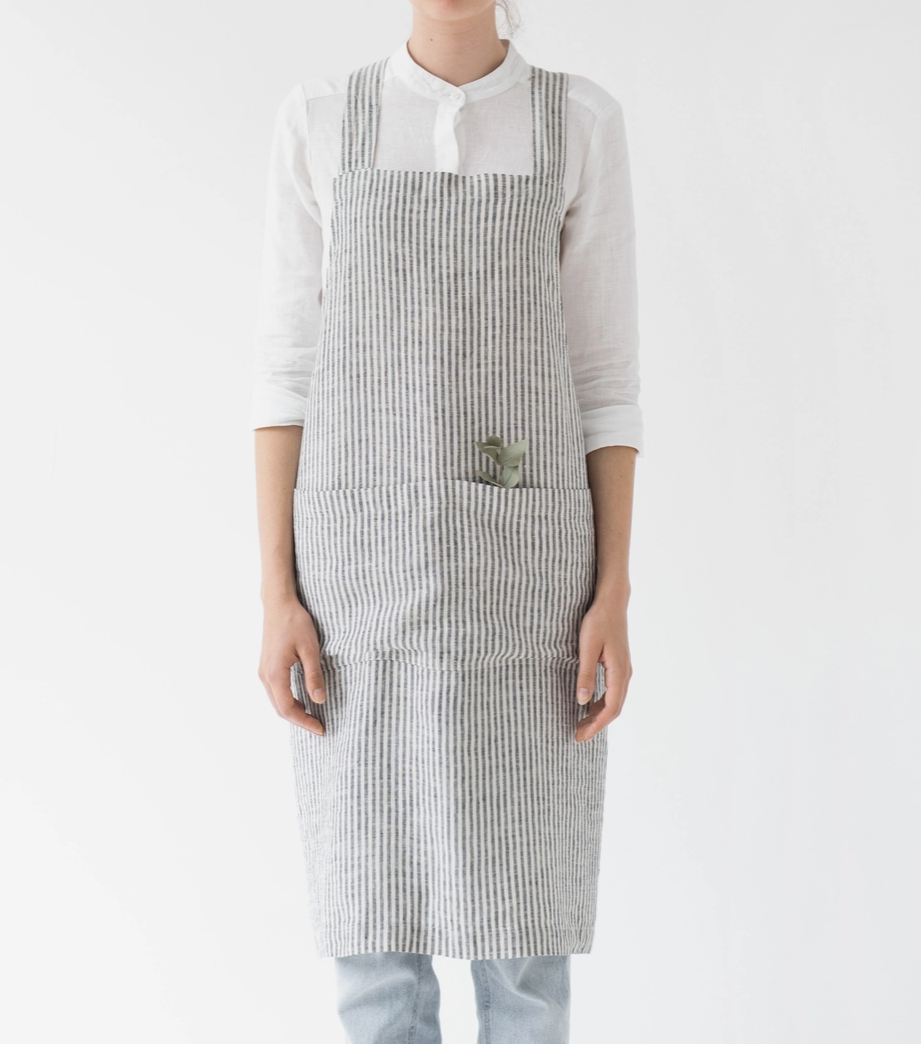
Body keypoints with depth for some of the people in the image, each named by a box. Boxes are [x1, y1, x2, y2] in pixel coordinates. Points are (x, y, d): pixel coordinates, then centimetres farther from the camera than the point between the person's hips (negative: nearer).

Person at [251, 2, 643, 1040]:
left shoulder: (581, 122, 6)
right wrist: (277, 597, -3)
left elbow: (607, 375, 4)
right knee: (372, 914, 6)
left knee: (524, 914, 6)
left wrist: (614, 598, -3)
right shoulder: (318, 119, 7)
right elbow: (288, 370, 4)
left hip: (524, 565, 0)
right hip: (366, 564, 1)